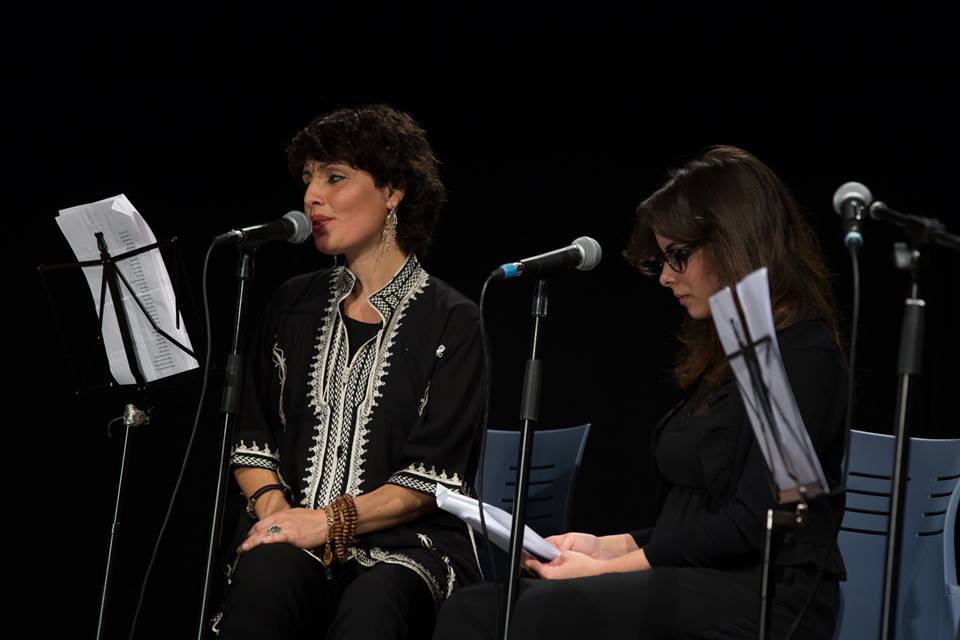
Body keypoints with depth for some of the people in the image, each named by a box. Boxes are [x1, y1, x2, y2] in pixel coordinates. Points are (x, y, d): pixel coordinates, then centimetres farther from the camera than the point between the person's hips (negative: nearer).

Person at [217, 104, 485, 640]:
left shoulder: (450, 322, 2)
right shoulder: (295, 306, 17)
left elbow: (431, 477, -6)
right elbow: (252, 439, 15)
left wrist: (328, 521, -15)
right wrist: (273, 506, -6)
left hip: (408, 542, -3)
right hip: (299, 536, 3)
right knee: (261, 580, -34)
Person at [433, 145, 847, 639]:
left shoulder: (805, 357, -7)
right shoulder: (723, 354, 22)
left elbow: (752, 525, -15)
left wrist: (612, 568, -12)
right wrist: (609, 545, 9)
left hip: (764, 599, -8)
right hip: (689, 585, 8)